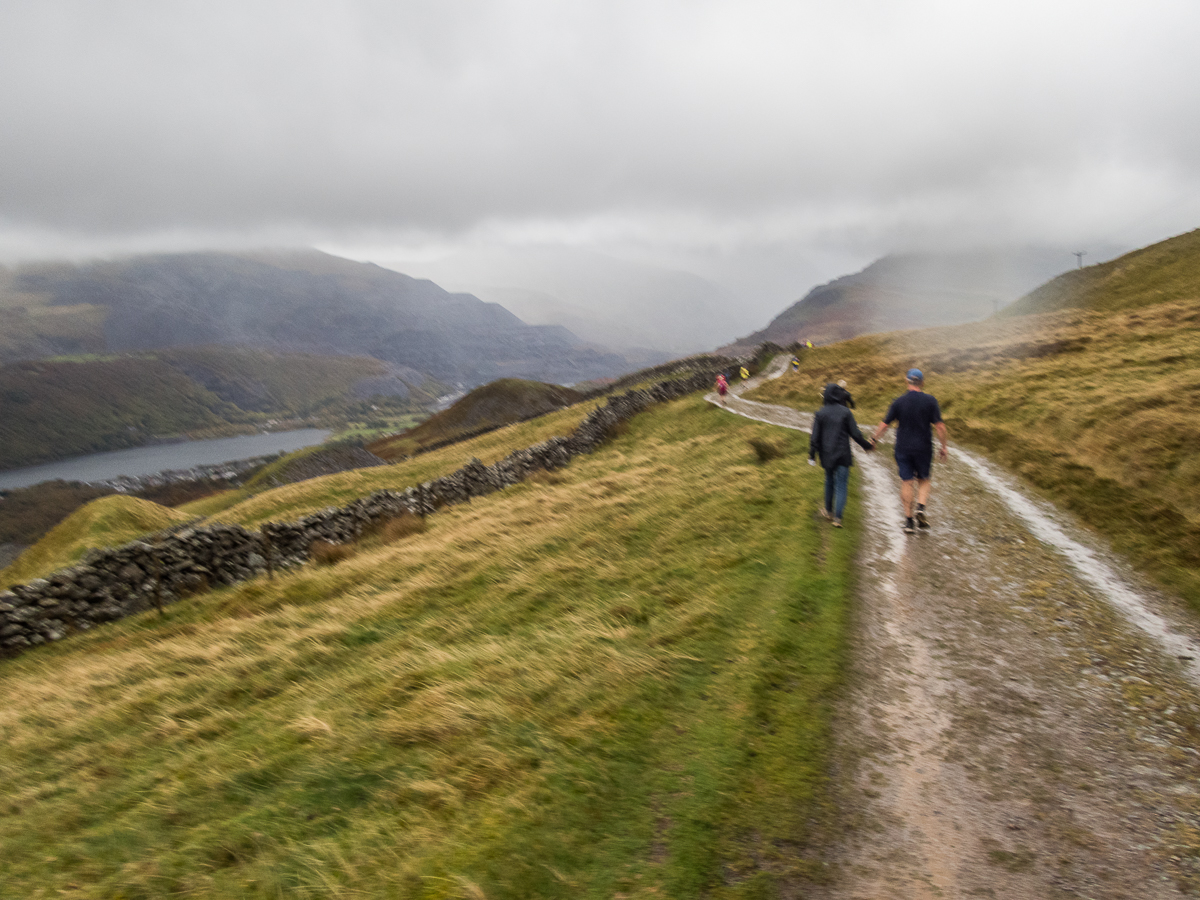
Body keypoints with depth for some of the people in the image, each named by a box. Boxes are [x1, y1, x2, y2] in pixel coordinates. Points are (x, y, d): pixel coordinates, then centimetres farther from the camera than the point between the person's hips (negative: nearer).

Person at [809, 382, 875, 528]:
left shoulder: (820, 413, -1)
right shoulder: (845, 412, -8)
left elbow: (815, 437, -2)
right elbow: (855, 434, -6)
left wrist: (812, 456, 5)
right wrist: (867, 445, 9)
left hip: (827, 455, 3)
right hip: (843, 455, -3)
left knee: (829, 482, 21)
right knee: (841, 485, 0)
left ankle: (829, 510, 33)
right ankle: (837, 517, -8)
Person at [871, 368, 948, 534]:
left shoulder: (898, 402, -5)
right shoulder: (930, 400, -6)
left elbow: (885, 424, 0)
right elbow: (940, 426, -8)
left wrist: (873, 439, 14)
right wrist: (943, 447, 2)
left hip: (903, 448, 0)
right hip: (923, 448, 0)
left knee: (907, 483, 5)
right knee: (924, 480, 16)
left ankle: (908, 520, 6)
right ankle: (920, 508, -8)